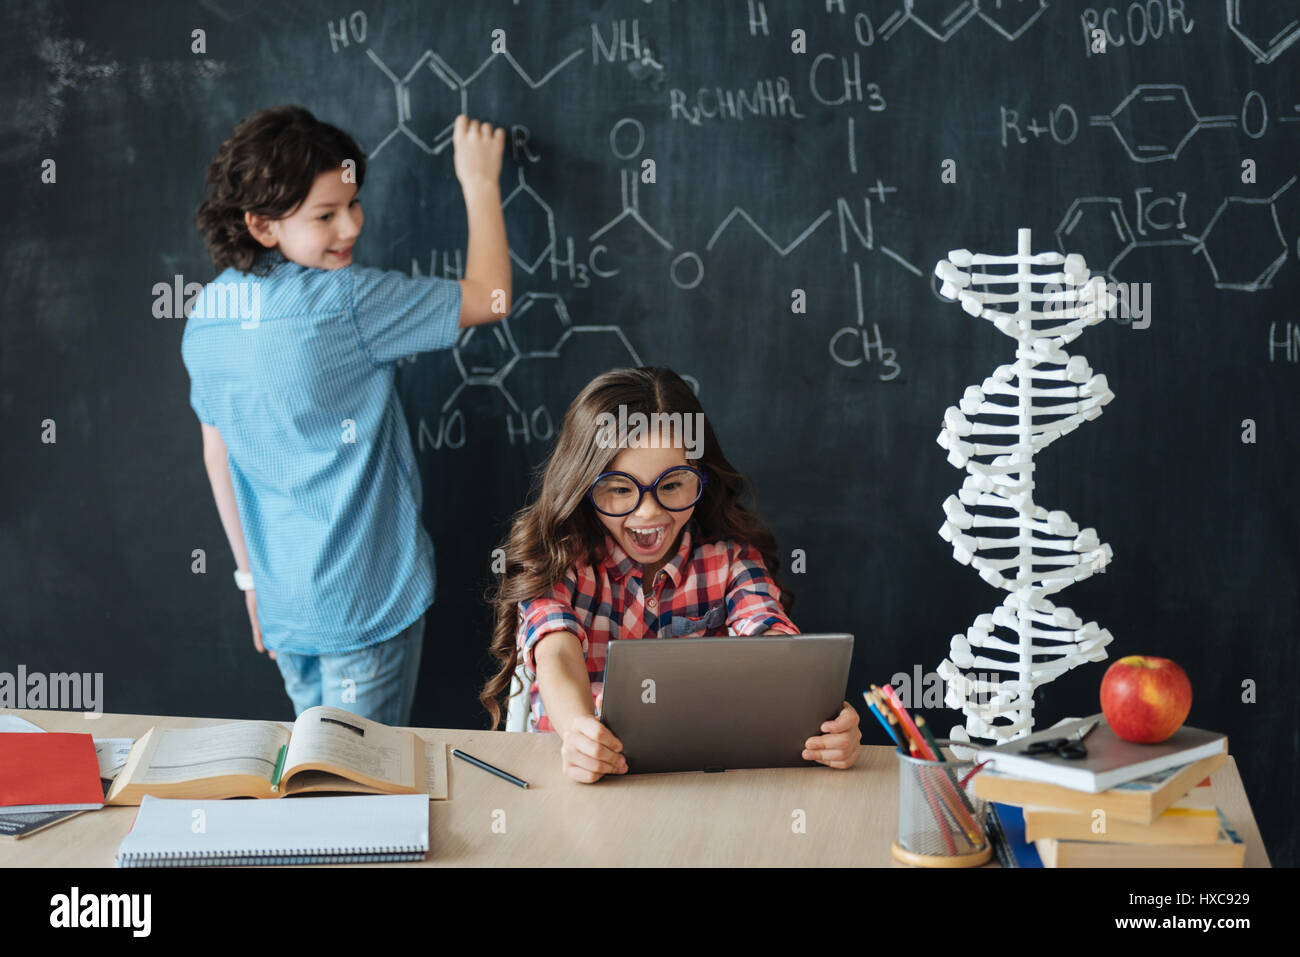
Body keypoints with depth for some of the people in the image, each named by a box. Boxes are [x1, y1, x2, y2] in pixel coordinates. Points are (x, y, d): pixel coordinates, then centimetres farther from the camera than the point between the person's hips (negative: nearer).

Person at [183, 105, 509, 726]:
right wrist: (479, 182, -1)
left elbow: (216, 453, 10)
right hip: (366, 602, -7)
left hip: (284, 604, 7)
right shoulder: (342, 301, -21)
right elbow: (489, 298, -13)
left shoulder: (207, 313, 2)